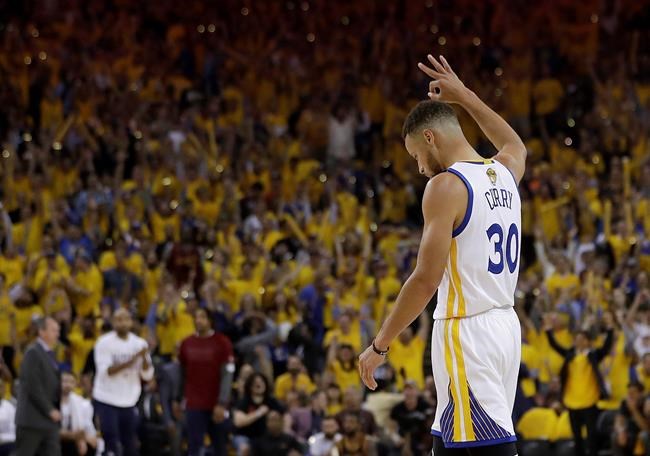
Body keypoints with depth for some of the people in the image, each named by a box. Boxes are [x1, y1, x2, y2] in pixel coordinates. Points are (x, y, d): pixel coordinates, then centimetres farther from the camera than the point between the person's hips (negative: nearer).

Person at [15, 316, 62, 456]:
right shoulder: (33, 353, -12)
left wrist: (56, 410, 8)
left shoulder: (49, 354, 16)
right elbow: (33, 388, -18)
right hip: (32, 419, -9)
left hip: (49, 420, 9)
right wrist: (50, 410, -16)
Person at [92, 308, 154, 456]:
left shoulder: (139, 343, 4)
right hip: (107, 400, -4)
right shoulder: (104, 343, -7)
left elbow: (147, 375, 1)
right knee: (111, 444, -10)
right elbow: (105, 371, -17)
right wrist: (130, 361, -25)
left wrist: (144, 357, -18)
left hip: (129, 401, 4)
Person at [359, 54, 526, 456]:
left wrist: (379, 346, -10)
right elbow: (516, 145, 39)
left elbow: (426, 280, -17)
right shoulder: (505, 173, 10)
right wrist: (465, 97, 41)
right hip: (505, 327, 9)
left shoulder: (446, 185, -13)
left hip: (466, 333, -9)